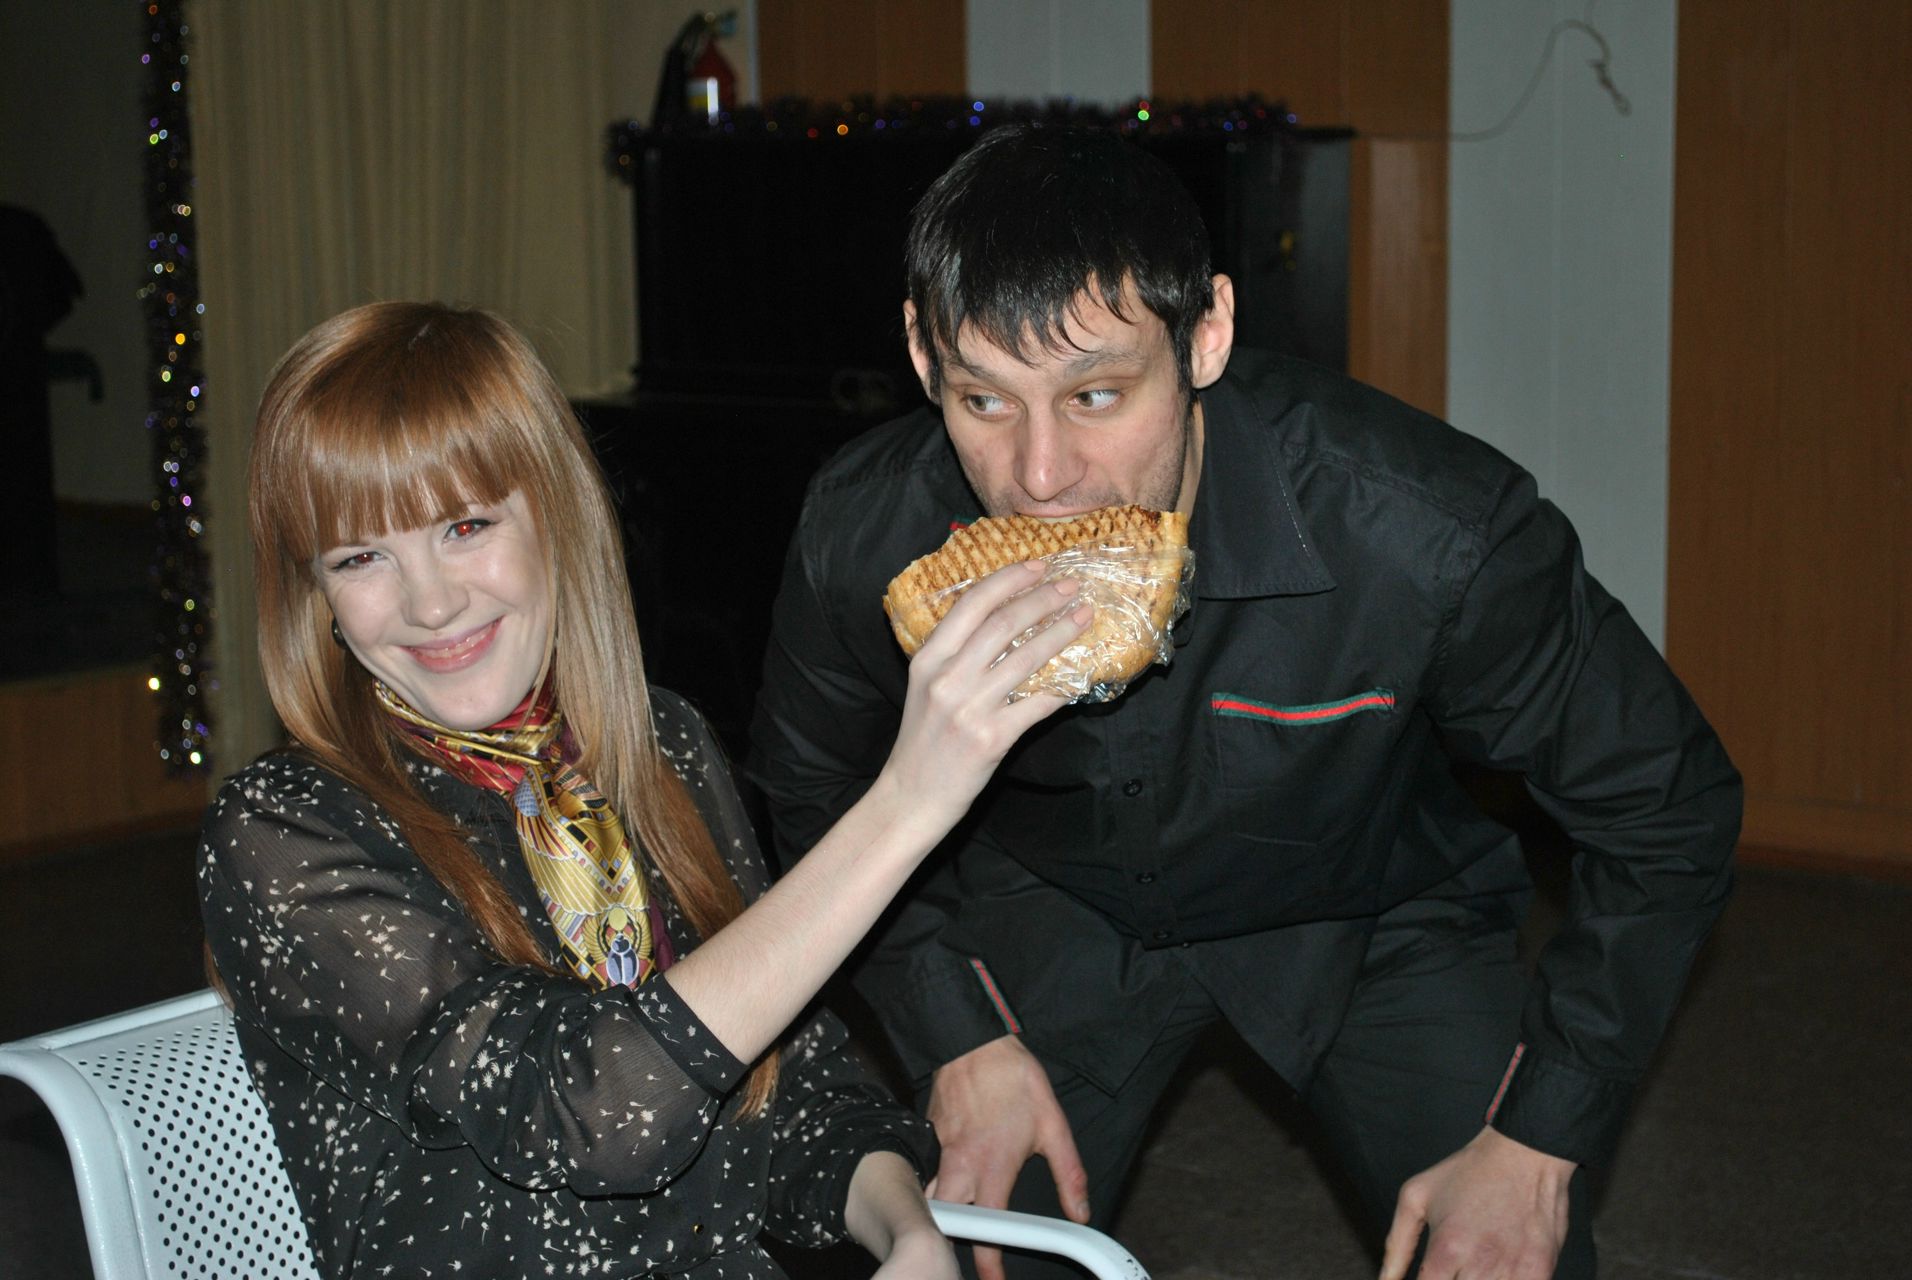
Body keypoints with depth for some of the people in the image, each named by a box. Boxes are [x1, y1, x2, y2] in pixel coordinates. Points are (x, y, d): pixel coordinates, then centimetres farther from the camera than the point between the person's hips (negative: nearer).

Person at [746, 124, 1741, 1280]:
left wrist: (1539, 1140, -20)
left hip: (1369, 912, -1)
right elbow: (815, 787, -3)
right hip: (1052, 902, 1)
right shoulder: (864, 536, -27)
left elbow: (1665, 814, -18)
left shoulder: (1431, 535, -35)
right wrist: (956, 1037, -11)